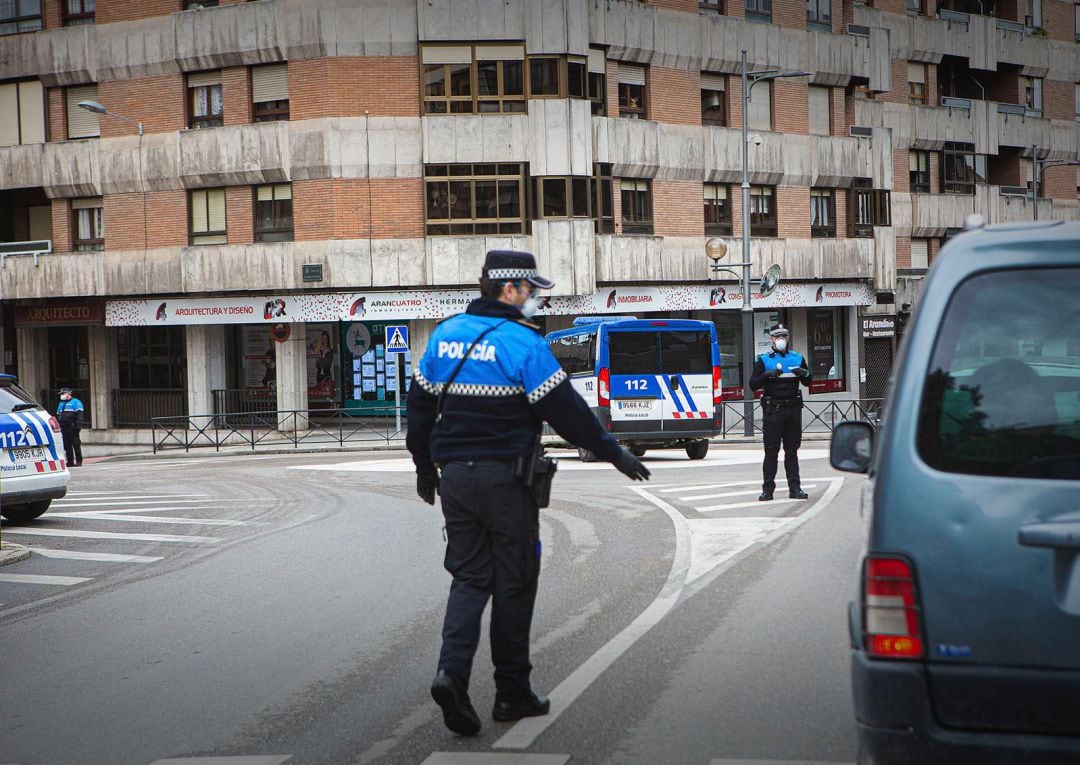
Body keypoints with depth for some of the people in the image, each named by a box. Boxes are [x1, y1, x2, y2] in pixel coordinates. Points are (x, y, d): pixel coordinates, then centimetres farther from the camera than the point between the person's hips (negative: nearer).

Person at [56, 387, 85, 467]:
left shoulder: (75, 402, -1)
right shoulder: (61, 404, 23)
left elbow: (79, 415, -9)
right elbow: (58, 415, 27)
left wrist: (78, 425, -19)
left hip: (72, 427, -7)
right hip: (64, 428, 7)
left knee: (76, 444, -6)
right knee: (67, 446, 6)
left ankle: (79, 461, -5)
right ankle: (70, 461, 9)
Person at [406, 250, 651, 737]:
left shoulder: (445, 335, 8)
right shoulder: (521, 341, -12)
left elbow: (419, 405, 14)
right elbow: (565, 408, -12)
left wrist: (425, 467, 25)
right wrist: (613, 453, -2)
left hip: (455, 475, 6)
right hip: (505, 477, -5)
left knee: (469, 577, 11)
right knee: (513, 582, 6)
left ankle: (452, 670, -11)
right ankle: (512, 693, 13)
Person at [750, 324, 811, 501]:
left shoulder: (797, 358, 13)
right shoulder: (763, 360, 4)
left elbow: (808, 383, 16)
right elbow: (753, 385, -3)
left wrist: (805, 373, -6)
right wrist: (767, 375, -20)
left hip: (793, 408, 3)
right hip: (773, 409, -3)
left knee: (792, 450, 6)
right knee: (771, 451, -3)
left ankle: (795, 488, 9)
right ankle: (768, 488, -1)